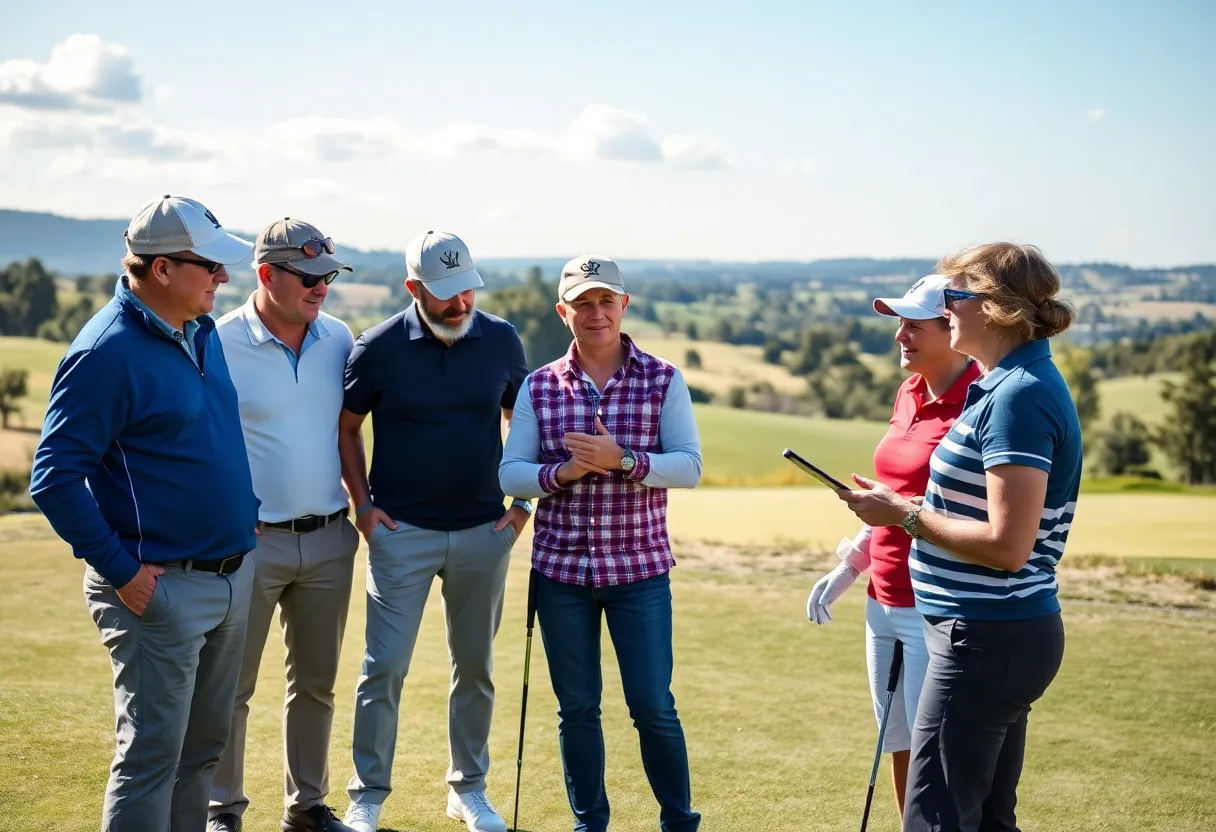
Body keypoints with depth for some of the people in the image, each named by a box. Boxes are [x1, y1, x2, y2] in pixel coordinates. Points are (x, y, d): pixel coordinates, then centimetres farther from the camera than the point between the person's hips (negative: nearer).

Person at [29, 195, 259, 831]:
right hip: (161, 588, -8)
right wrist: (121, 570, -18)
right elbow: (53, 478, -19)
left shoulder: (202, 331, 9)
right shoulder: (107, 351, -17)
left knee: (202, 748, 17)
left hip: (233, 574, 8)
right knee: (151, 756, -1)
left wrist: (246, 512, 16)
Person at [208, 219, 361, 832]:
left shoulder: (338, 338, 4)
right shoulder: (220, 343, -10)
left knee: (316, 683, 13)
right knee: (231, 685, 5)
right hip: (250, 540, -4)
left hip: (329, 538, 5)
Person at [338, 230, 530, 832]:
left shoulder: (501, 340, 0)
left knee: (475, 665, 12)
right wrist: (362, 504, -2)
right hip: (401, 531, -2)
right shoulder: (377, 348, -7)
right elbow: (346, 426, 5)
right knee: (385, 665, -3)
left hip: (484, 531, 3)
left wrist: (523, 499, 5)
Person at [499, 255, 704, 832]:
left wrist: (621, 459, -22)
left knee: (653, 707, 1)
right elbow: (509, 474, 2)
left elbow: (689, 467, -8)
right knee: (577, 709, 10)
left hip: (640, 568, -1)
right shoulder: (540, 386, 3)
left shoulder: (663, 381, -1)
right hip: (561, 569, 2)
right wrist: (563, 471, -17)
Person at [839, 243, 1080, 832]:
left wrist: (904, 514, -15)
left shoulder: (1020, 397, -19)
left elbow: (1007, 546, -25)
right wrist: (902, 510, 12)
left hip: (986, 639, -11)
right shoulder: (1009, 386, 12)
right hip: (1001, 633, 11)